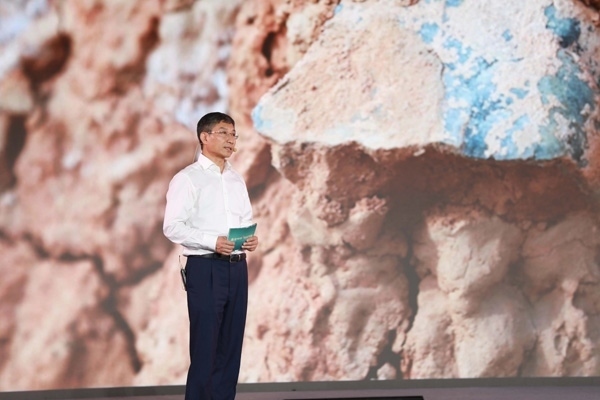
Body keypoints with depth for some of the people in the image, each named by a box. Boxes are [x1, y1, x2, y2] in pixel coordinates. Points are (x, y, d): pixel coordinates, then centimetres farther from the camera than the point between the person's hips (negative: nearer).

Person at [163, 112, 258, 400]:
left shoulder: (237, 180, 16)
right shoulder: (188, 178, -6)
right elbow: (172, 227, -13)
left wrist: (251, 239, -1)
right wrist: (213, 242, -23)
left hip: (237, 268, 7)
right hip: (206, 268, -7)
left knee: (231, 344, 10)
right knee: (205, 346, -4)